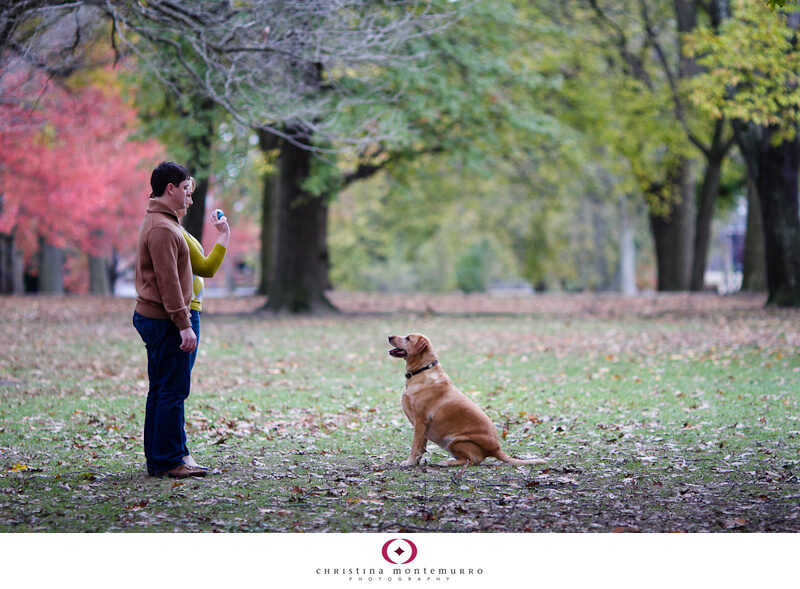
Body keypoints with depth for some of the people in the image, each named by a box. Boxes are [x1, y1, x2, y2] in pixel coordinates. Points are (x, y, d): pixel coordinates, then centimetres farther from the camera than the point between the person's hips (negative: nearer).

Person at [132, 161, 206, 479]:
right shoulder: (162, 228, -16)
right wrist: (184, 325, -21)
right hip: (164, 321, -11)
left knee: (161, 391, 13)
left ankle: (157, 460, 18)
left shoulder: (156, 221, 18)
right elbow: (168, 282, -21)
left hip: (151, 318, 11)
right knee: (173, 391, -7)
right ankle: (169, 461, -4)